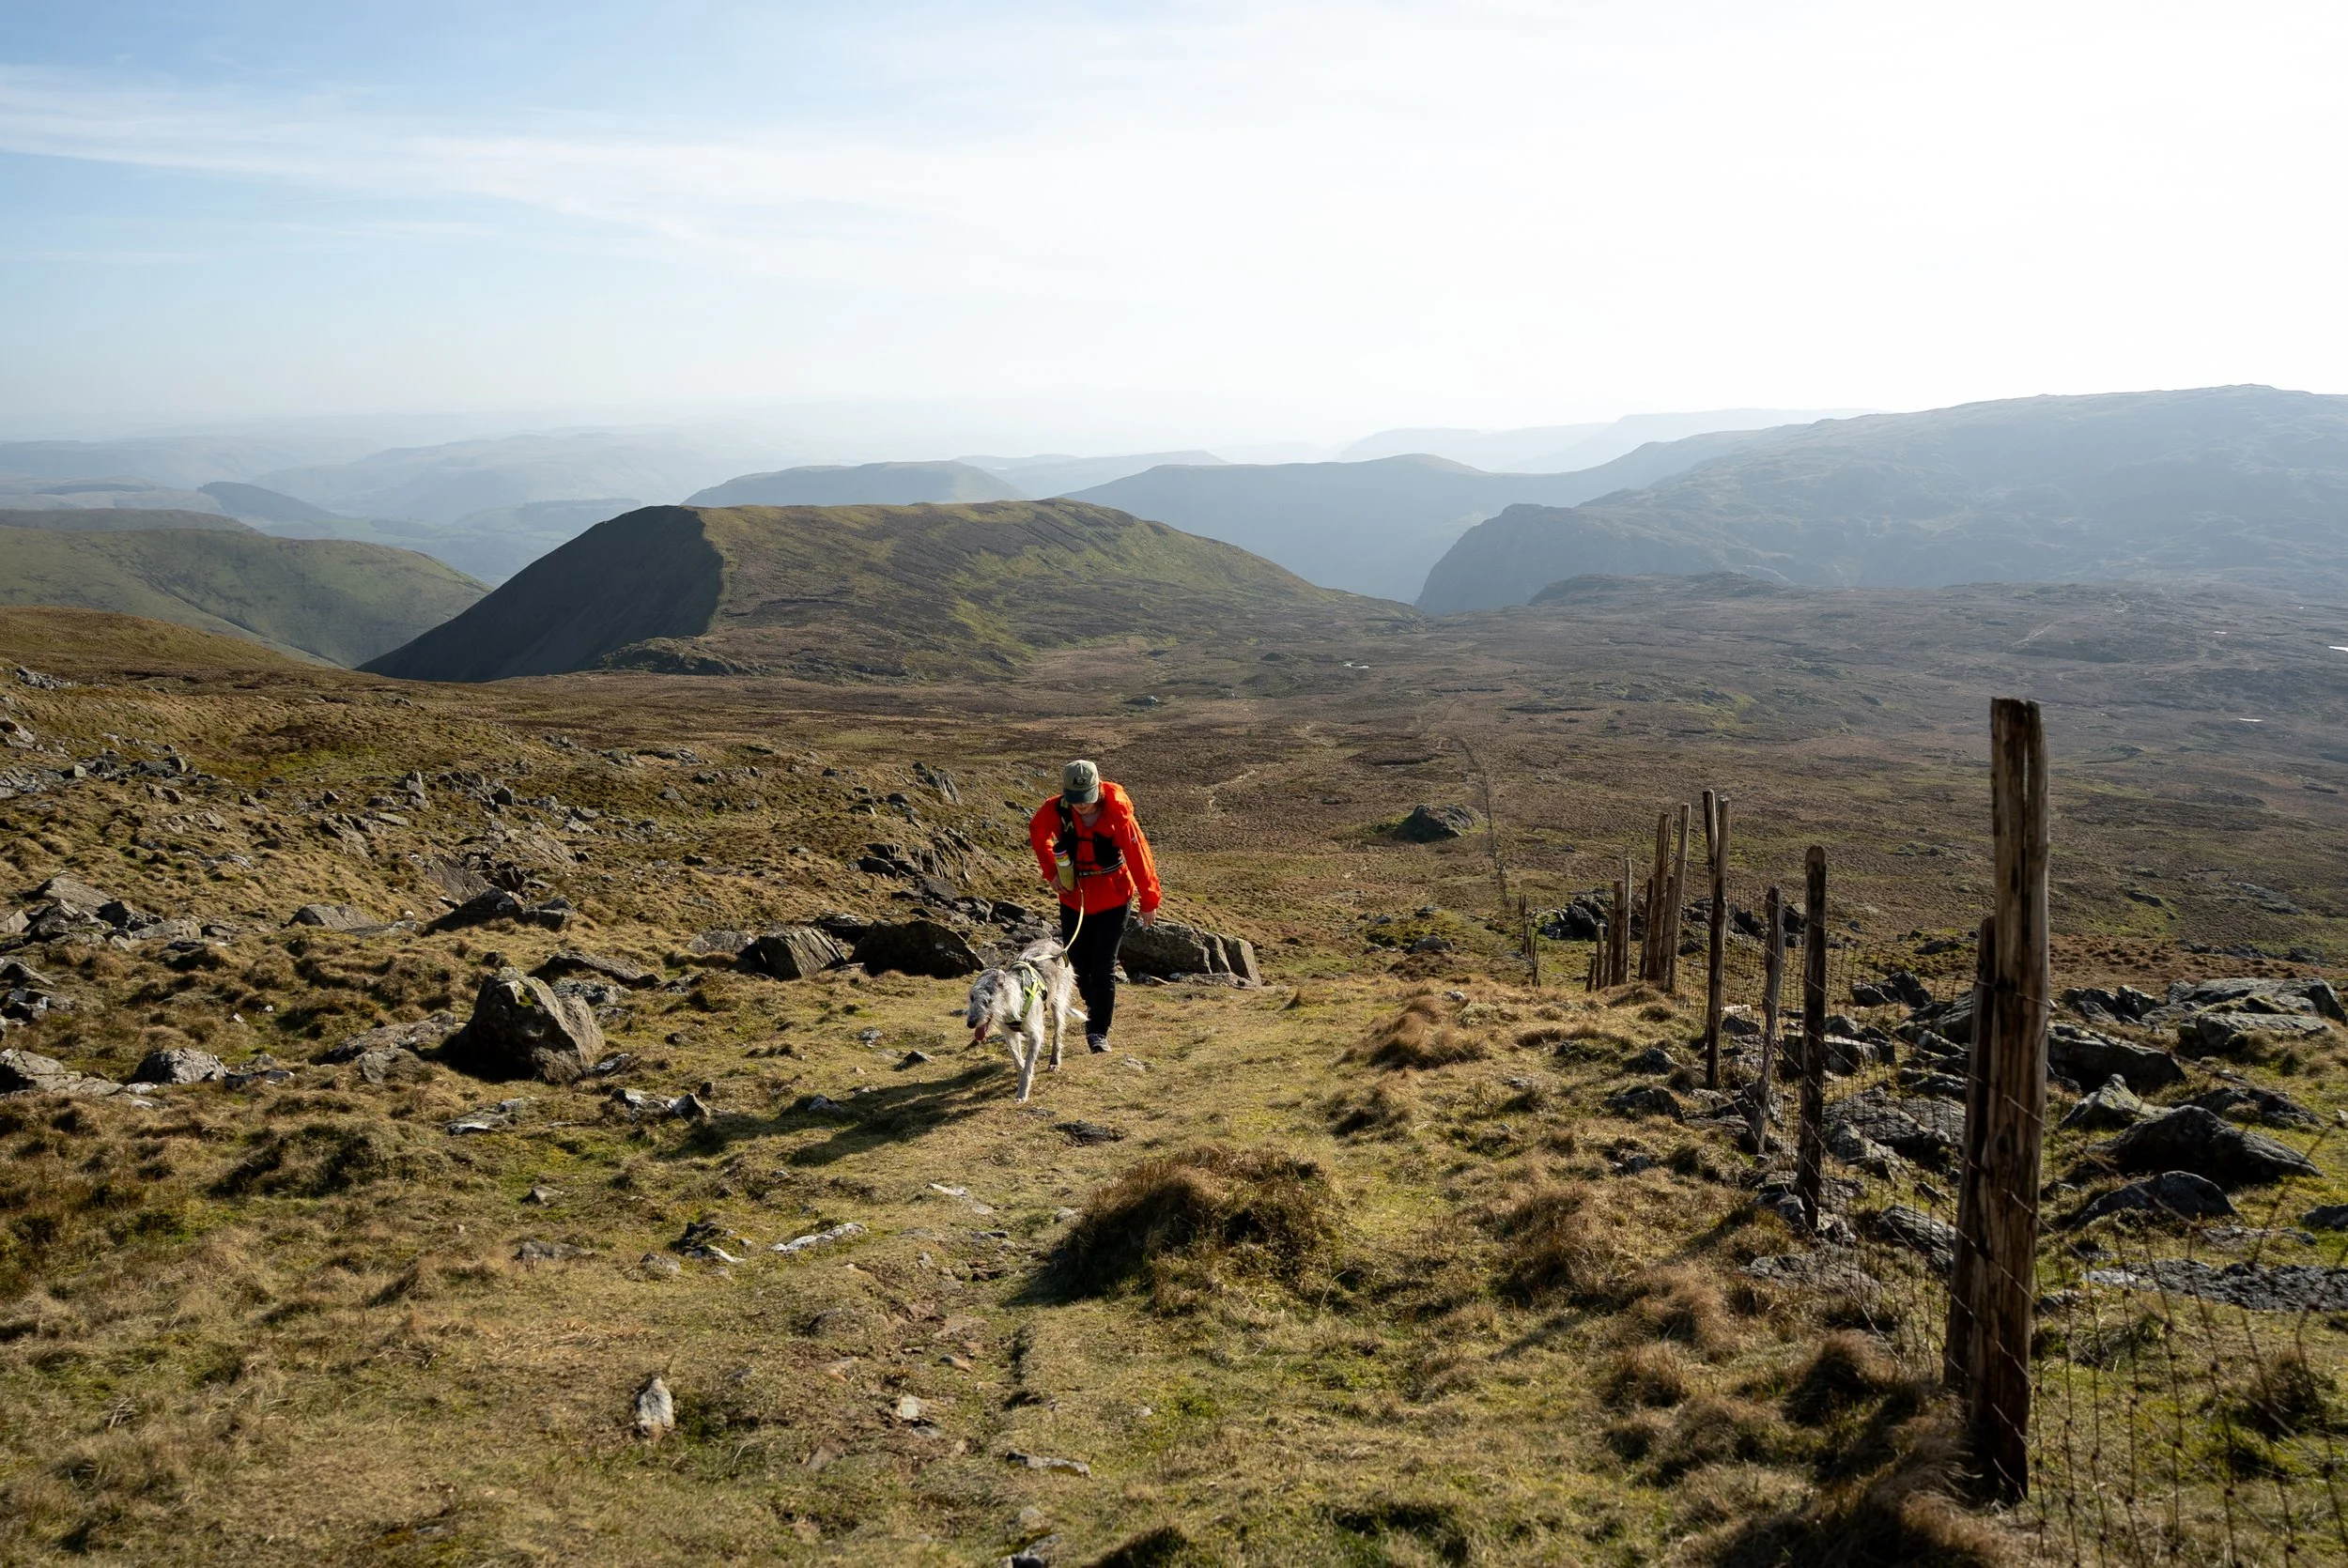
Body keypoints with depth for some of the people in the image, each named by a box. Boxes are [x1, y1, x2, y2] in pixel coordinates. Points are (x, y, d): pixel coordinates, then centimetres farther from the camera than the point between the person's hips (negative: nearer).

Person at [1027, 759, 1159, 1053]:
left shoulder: (1119, 817, -24)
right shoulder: (1055, 810, -14)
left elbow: (1139, 858, -15)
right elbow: (1037, 833, 9)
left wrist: (1149, 902, -7)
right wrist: (1051, 872, 4)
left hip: (1112, 900, -4)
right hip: (1073, 899, 4)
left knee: (1103, 968, -6)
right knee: (1078, 966, 12)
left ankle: (1099, 1031, 8)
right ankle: (1097, 1011, 39)